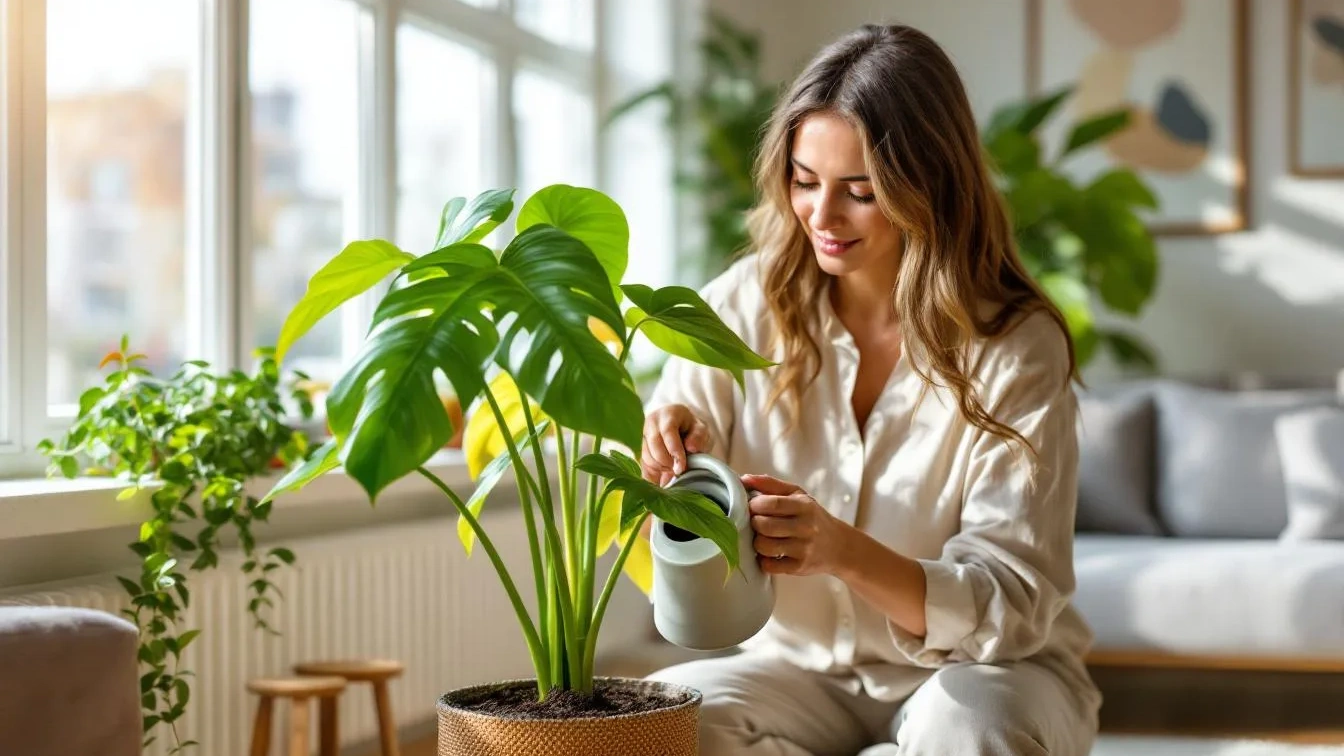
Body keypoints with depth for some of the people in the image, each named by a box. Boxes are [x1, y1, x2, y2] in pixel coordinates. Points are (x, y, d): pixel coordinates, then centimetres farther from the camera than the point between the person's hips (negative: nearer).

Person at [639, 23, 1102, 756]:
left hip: (983, 676, -2)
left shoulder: (1016, 347, -15)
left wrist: (845, 552, -35)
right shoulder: (744, 306, -8)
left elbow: (1011, 607, -19)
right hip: (805, 669, 3)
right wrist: (662, 467, -26)